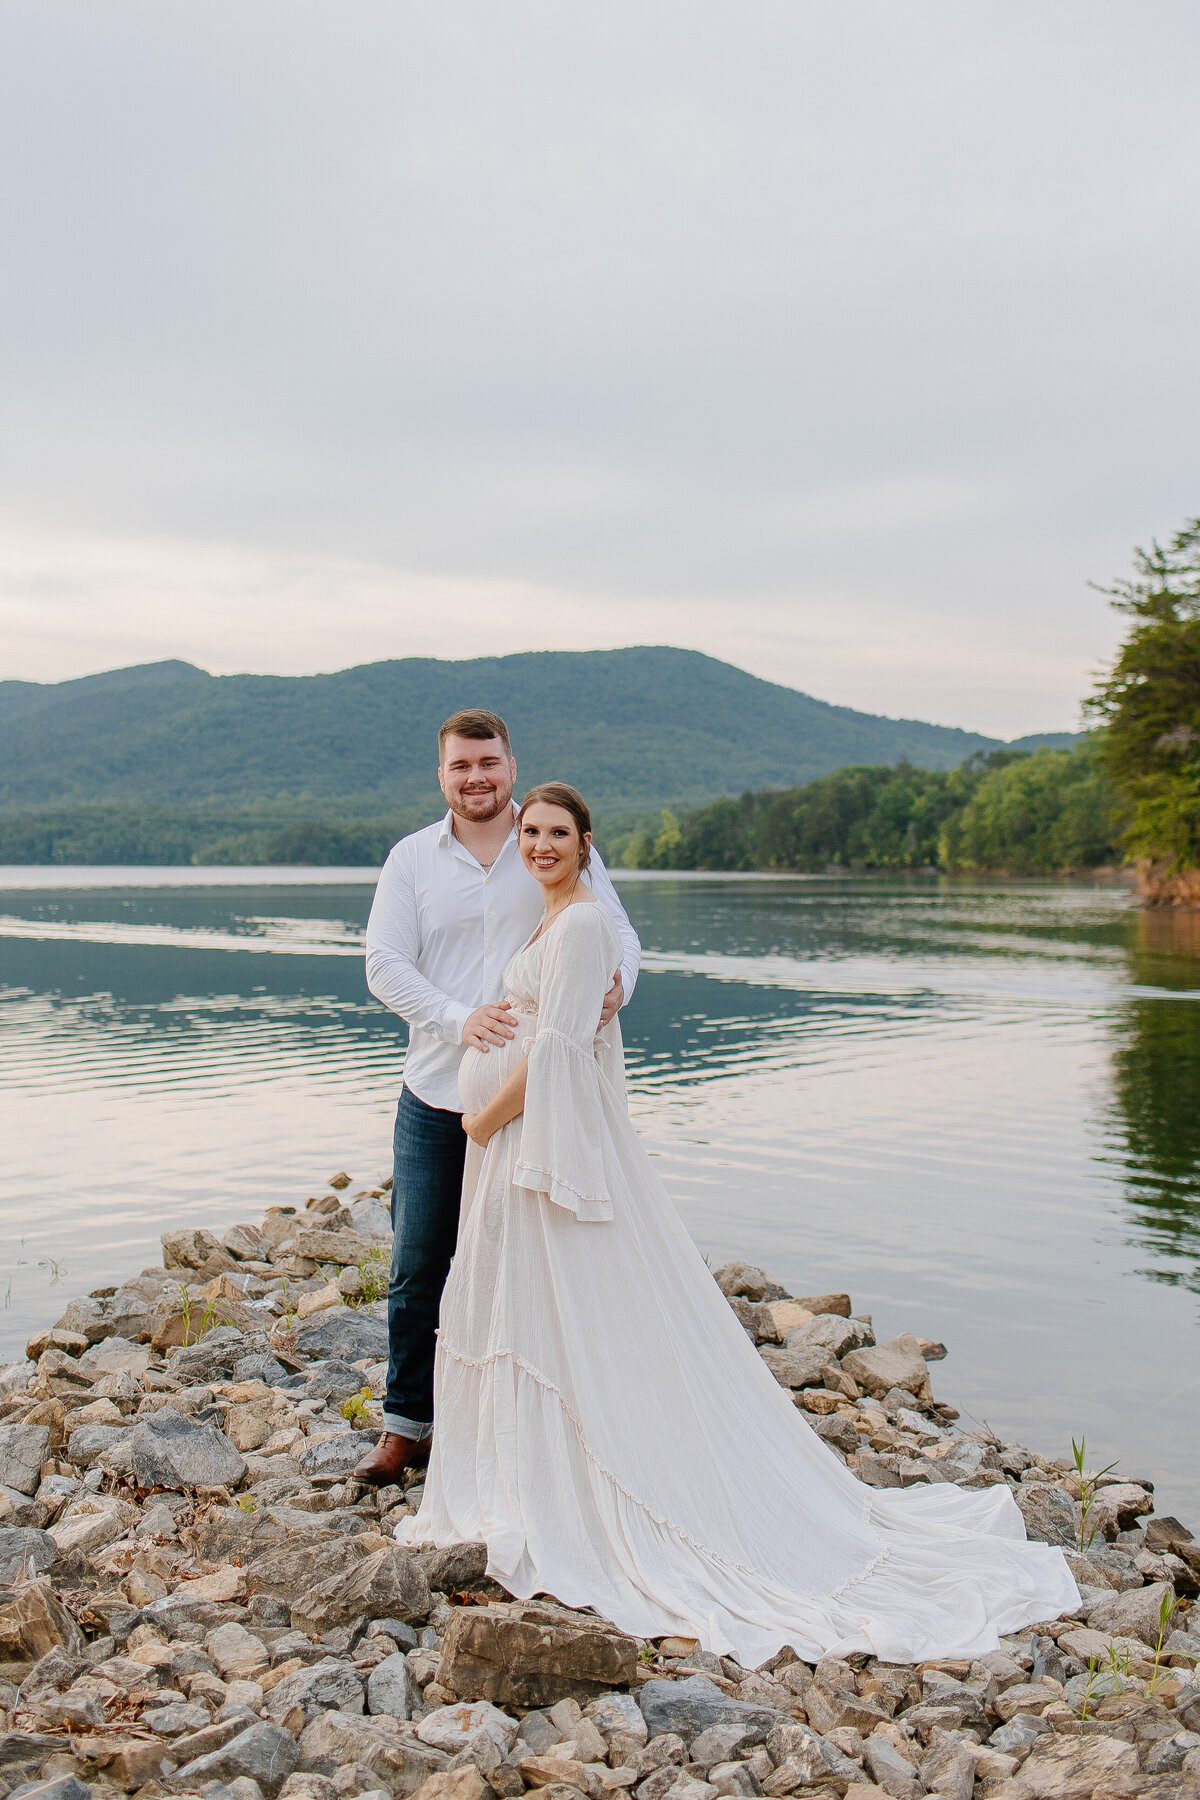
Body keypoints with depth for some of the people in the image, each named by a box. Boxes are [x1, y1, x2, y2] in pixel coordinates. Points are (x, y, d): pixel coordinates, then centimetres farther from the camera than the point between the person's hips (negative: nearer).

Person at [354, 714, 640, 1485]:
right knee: (418, 1269, 7)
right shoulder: (412, 858, 4)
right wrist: (460, 1020, -19)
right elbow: (385, 964, -3)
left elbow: (619, 933, 2)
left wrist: (616, 984, -22)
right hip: (437, 1098, 1)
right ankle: (408, 1424, 22)